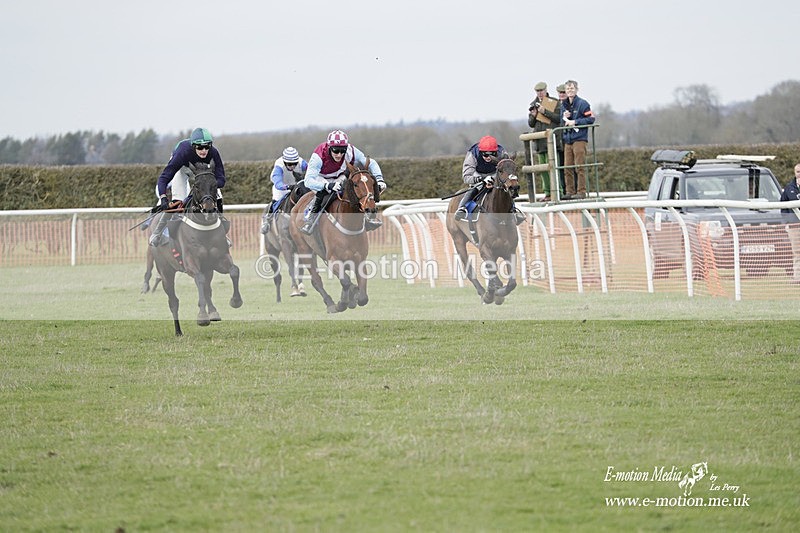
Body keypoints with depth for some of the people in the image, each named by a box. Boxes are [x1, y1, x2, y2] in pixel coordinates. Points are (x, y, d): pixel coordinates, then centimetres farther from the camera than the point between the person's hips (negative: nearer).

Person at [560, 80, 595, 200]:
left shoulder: (582, 103, -3)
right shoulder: (564, 105, 16)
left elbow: (591, 119, -9)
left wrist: (575, 122, -13)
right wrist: (564, 118, -1)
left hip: (579, 139, -6)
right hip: (567, 140, 6)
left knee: (580, 167, -8)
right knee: (568, 167, 4)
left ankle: (581, 191, -6)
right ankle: (570, 192, 8)